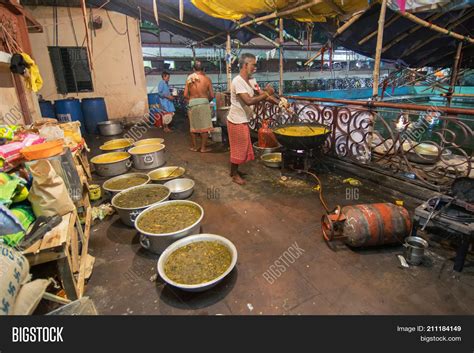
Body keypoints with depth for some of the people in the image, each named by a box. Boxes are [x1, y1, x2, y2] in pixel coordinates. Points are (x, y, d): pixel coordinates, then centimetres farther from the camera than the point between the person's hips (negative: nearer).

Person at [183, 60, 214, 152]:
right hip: (203, 103, -2)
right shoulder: (207, 79, -2)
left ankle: (195, 147, 22)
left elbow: (185, 95, 3)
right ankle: (203, 148, 9)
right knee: (204, 127, 5)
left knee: (193, 126, 14)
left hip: (192, 104, 3)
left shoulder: (189, 78, 3)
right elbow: (212, 96, -1)